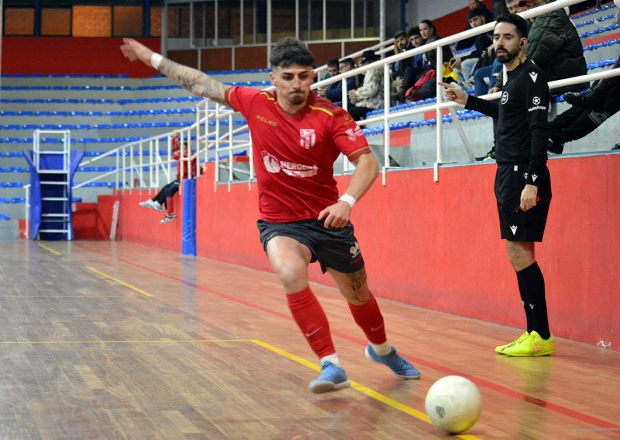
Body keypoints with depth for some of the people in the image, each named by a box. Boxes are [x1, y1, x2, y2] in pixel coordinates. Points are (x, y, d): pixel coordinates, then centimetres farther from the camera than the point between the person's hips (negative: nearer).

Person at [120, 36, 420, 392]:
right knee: (291, 274, -30)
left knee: (358, 295, 13)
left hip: (328, 218, 0)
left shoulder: (331, 116, -15)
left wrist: (347, 201, -37)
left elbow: (367, 161, -20)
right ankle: (331, 365, -24)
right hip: (279, 222, 1)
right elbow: (203, 85, 5)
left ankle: (381, 348, 46)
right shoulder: (256, 103, -7)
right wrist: (152, 58, 11)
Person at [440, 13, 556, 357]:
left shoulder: (531, 76, -11)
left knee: (520, 254, -10)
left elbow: (539, 129, -18)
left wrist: (532, 182, -25)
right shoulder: (513, 78, 17)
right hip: (508, 174, 10)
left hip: (523, 175, -10)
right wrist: (468, 101, 37)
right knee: (519, 255, 9)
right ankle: (534, 334, 13)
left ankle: (541, 336, -7)